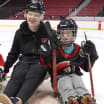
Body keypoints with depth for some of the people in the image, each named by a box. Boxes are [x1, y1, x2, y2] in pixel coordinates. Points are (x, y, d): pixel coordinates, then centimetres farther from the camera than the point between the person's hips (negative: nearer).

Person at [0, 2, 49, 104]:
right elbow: (13, 53, 14)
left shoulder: (47, 32, -4)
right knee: (17, 76, -26)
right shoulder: (20, 33, 6)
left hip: (41, 61, -3)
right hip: (24, 60, 3)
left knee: (31, 77, -32)